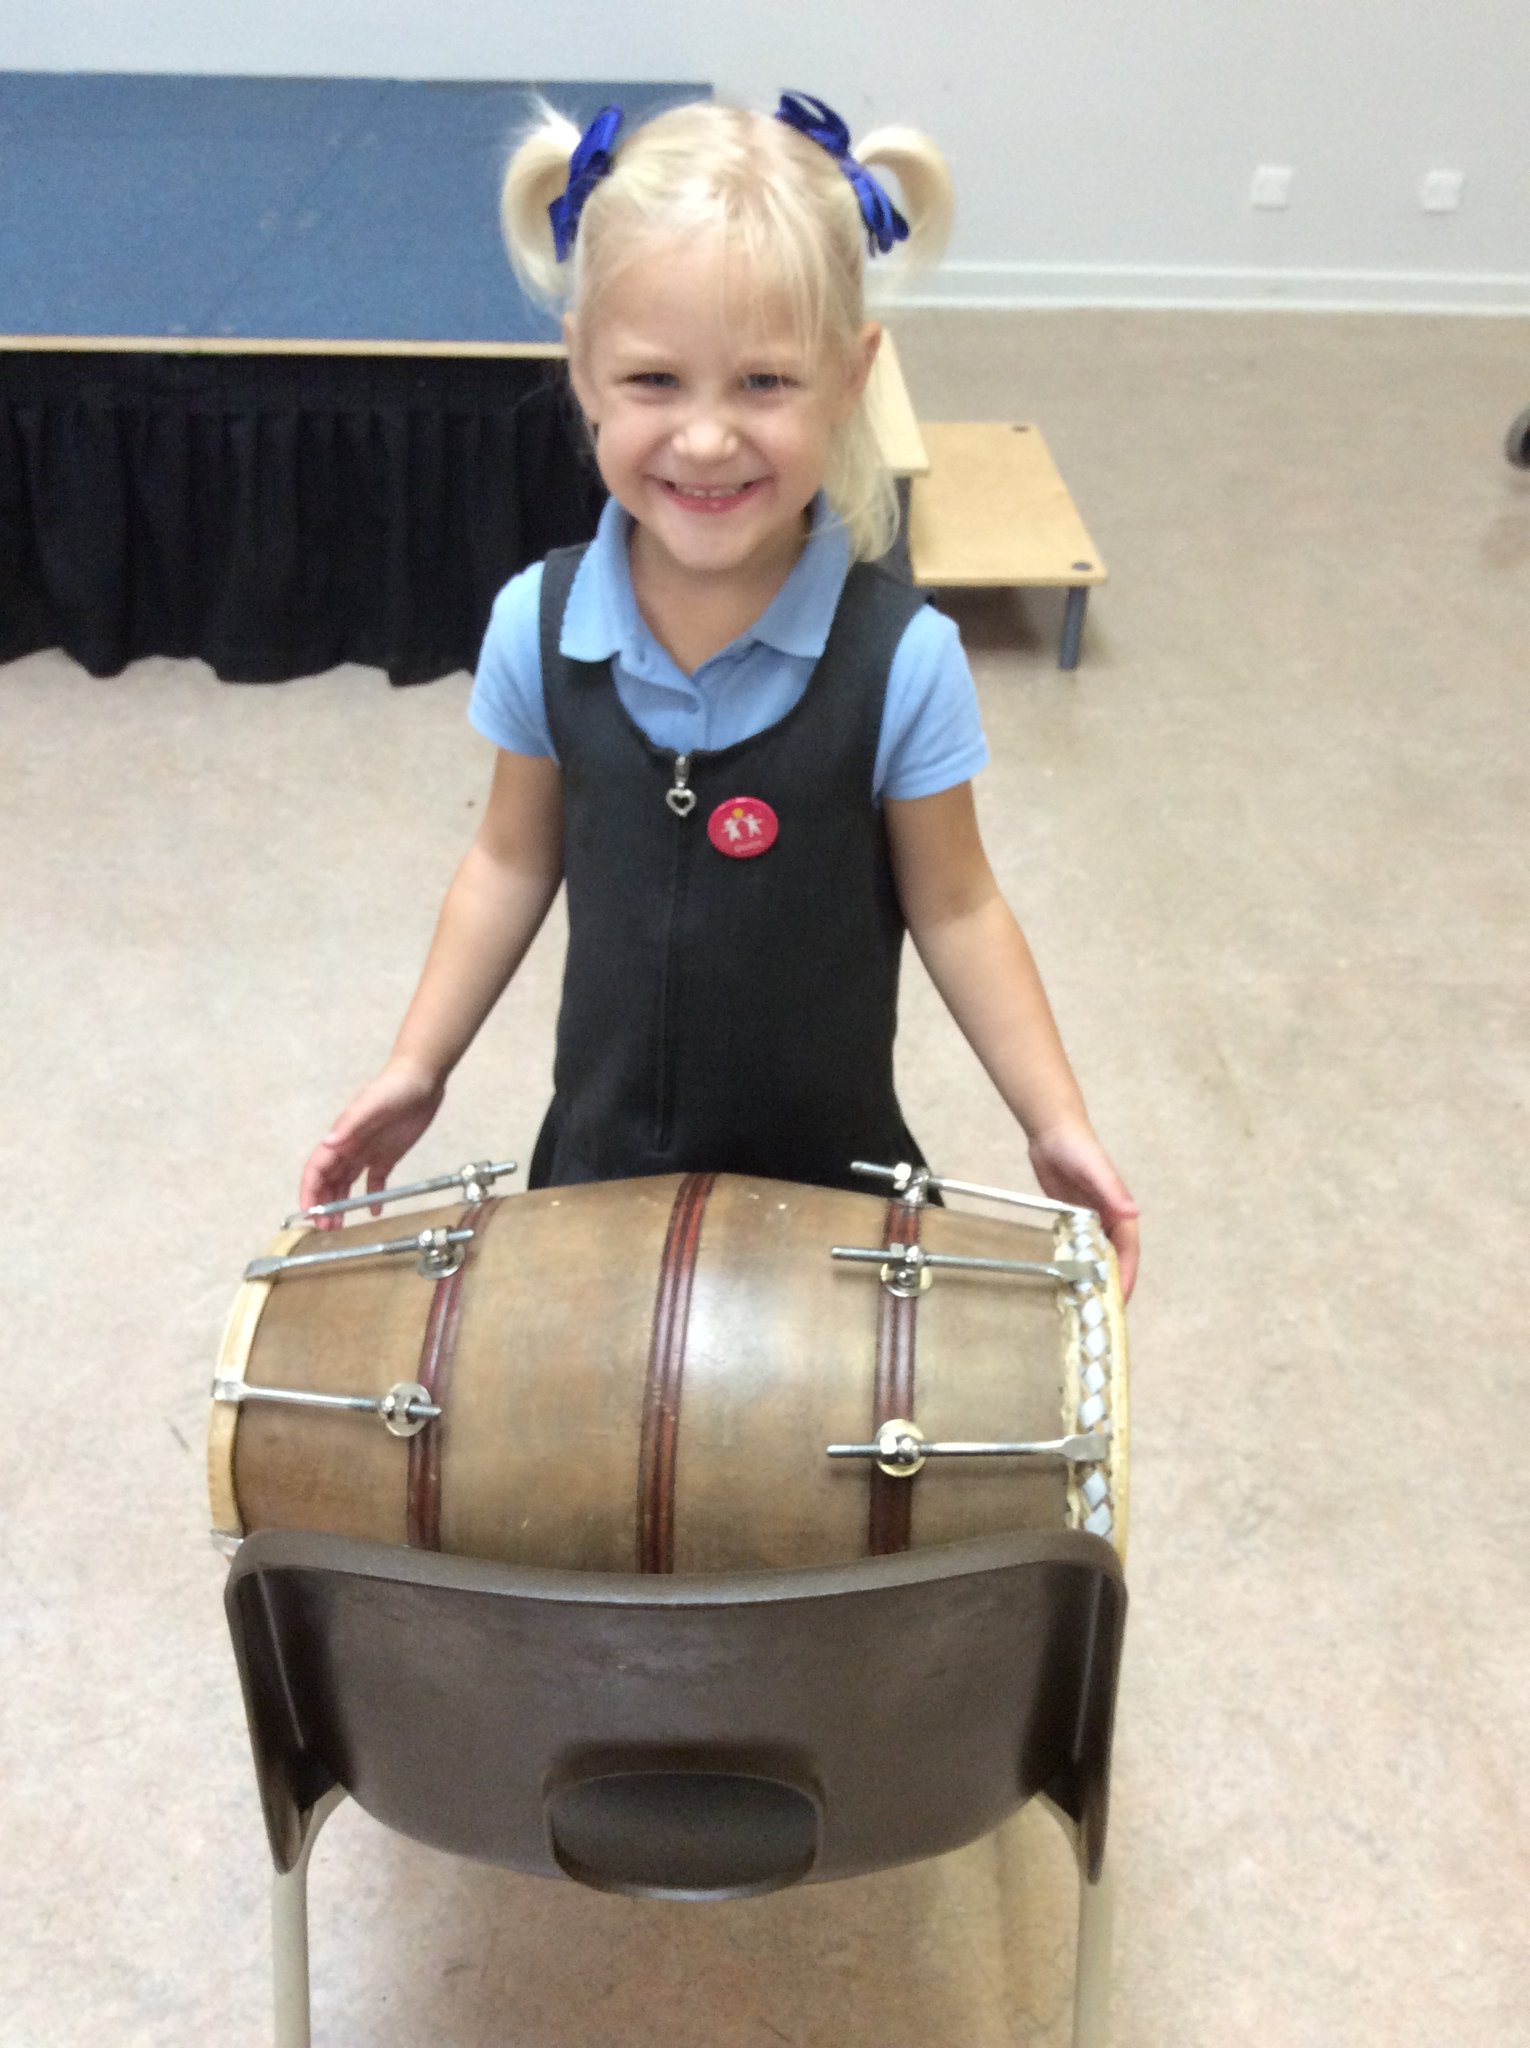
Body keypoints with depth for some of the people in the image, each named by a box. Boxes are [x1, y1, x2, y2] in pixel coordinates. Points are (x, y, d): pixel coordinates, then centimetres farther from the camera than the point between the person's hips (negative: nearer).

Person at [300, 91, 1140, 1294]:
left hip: (828, 1163, -2)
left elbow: (951, 908, -9)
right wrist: (418, 1071, 2)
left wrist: (1058, 1127, -11)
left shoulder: (898, 658, -20)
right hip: (603, 1149, 3)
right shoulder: (539, 624, -12)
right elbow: (515, 862, 2)